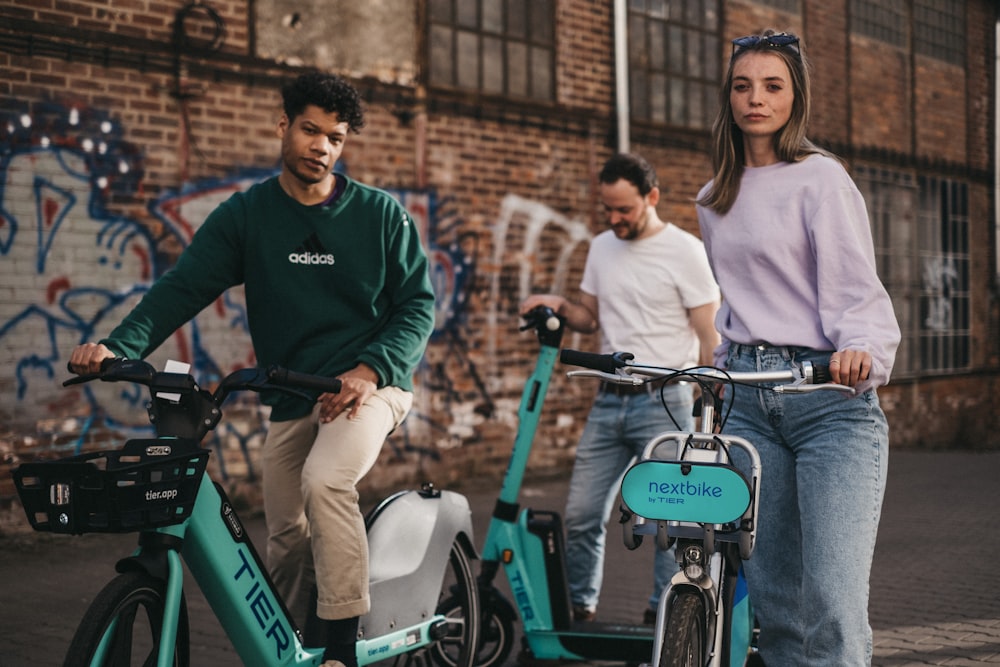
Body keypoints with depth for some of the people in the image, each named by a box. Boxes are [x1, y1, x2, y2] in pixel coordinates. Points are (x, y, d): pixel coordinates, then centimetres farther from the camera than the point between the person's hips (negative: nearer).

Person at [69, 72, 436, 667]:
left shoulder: (381, 213, -1)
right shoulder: (246, 215, 3)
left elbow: (417, 302, 0)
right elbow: (183, 287, -6)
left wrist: (370, 368, -16)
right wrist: (118, 346, -23)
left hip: (370, 383, -3)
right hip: (292, 397, 3)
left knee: (325, 479, -30)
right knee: (287, 536, 5)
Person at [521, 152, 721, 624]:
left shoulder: (684, 251, -5)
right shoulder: (602, 248, 13)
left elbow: (709, 338, -6)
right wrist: (561, 307, 0)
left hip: (664, 402, -5)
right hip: (609, 401, 5)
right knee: (582, 513, 5)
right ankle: (579, 610, 21)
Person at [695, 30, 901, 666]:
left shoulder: (820, 178, -1)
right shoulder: (715, 199, 18)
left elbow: (854, 286, -9)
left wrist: (861, 350, -27)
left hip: (828, 394, -5)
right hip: (747, 396, 6)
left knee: (833, 602, -14)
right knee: (773, 594, 4)